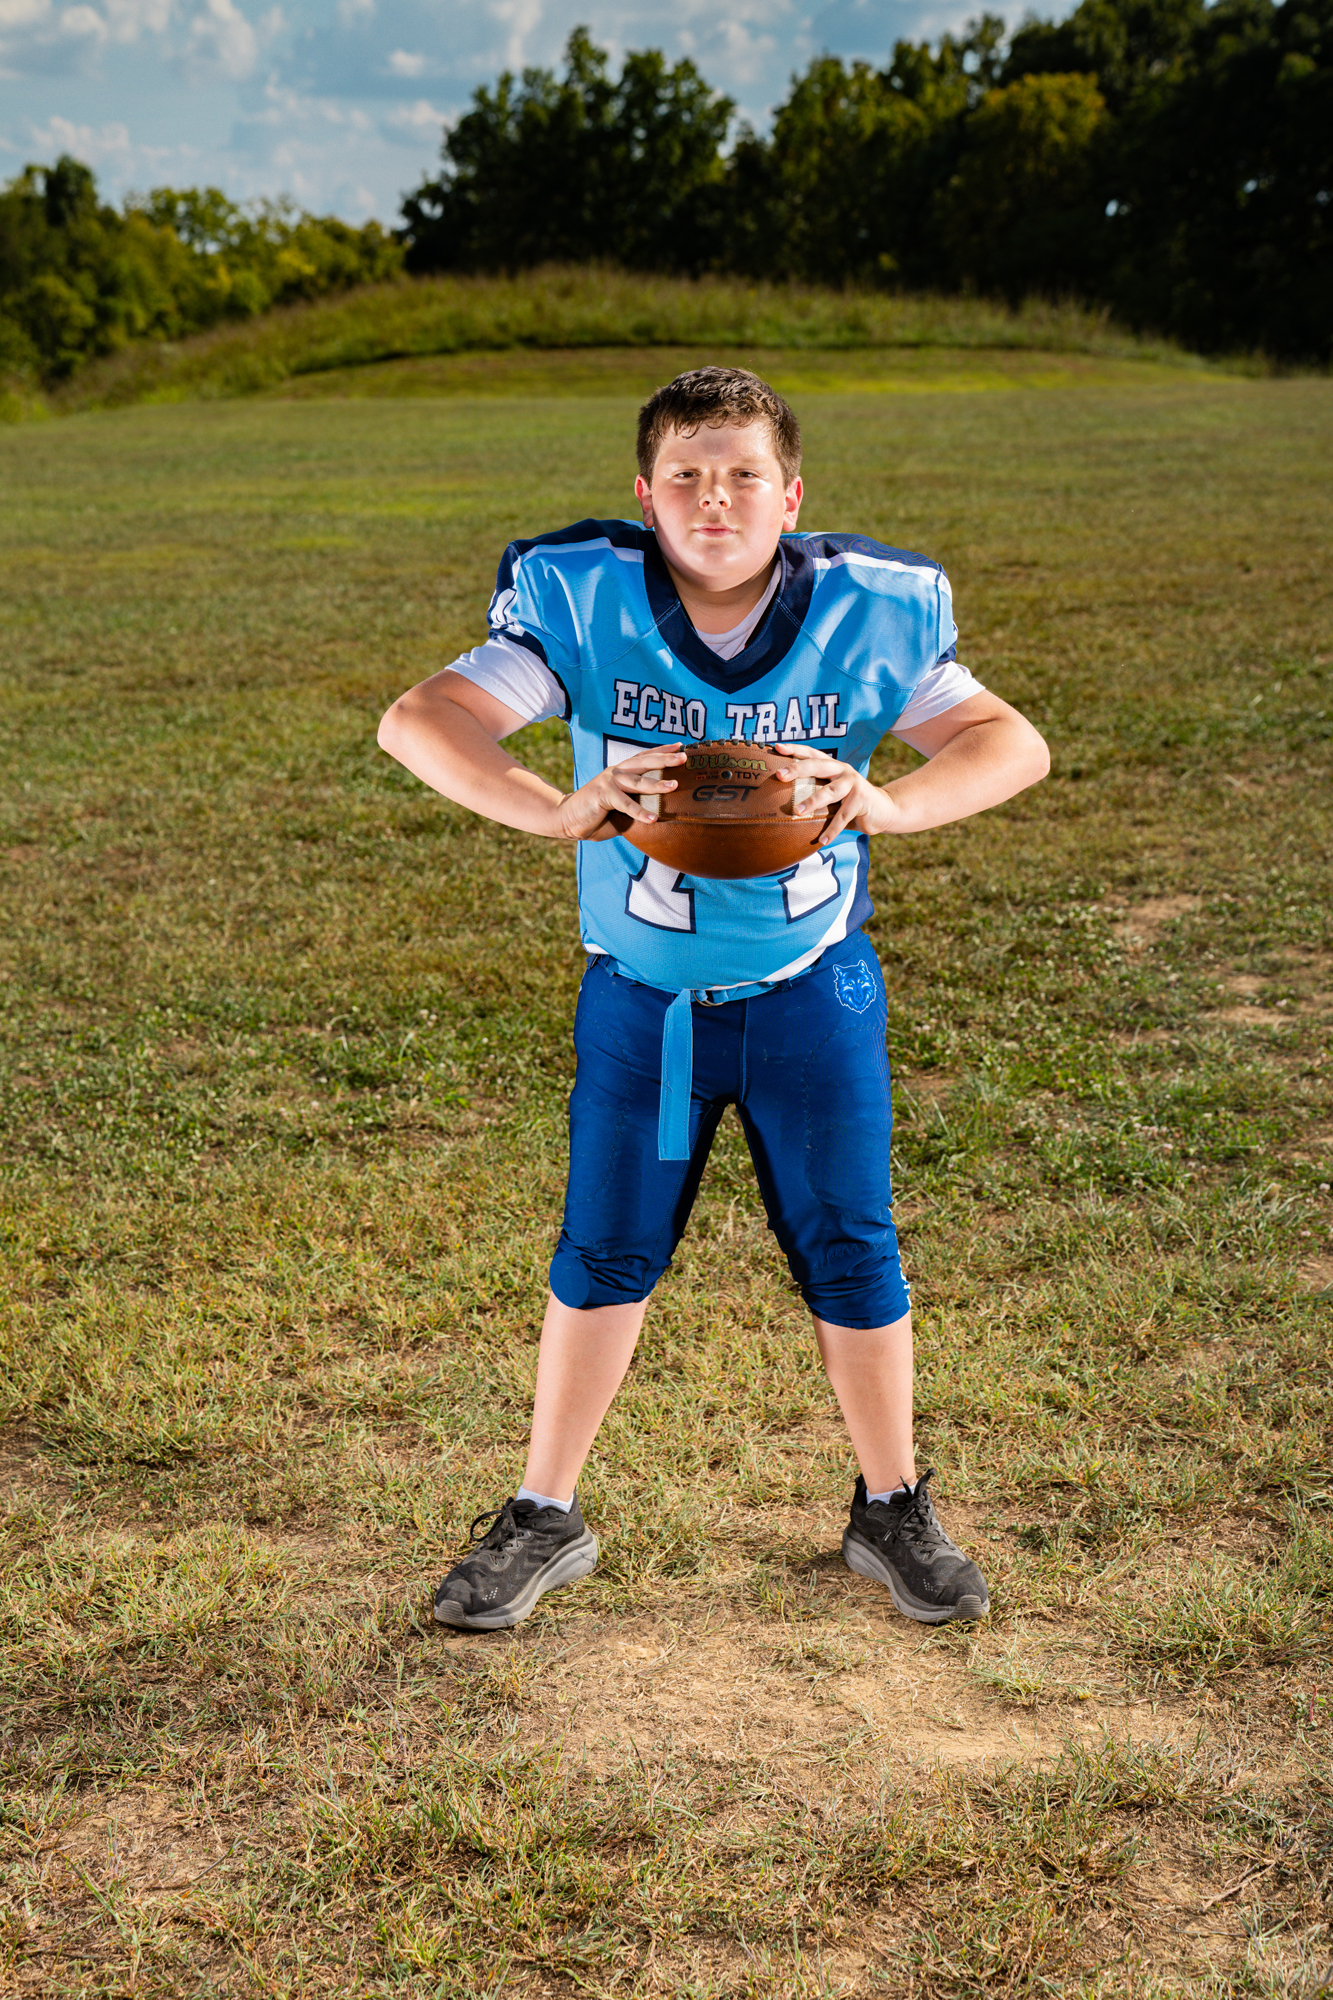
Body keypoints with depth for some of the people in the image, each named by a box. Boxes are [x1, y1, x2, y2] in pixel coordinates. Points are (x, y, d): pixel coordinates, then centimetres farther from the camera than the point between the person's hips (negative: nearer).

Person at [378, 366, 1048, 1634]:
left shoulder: (866, 614, -11)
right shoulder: (584, 608, -15)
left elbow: (1015, 745, -14)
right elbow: (413, 723, -22)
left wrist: (888, 803, -34)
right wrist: (557, 810, -40)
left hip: (812, 995, 0)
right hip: (641, 997, 0)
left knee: (850, 1256, 7)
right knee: (602, 1256, 9)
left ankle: (890, 1510, 29)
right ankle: (544, 1517, 27)